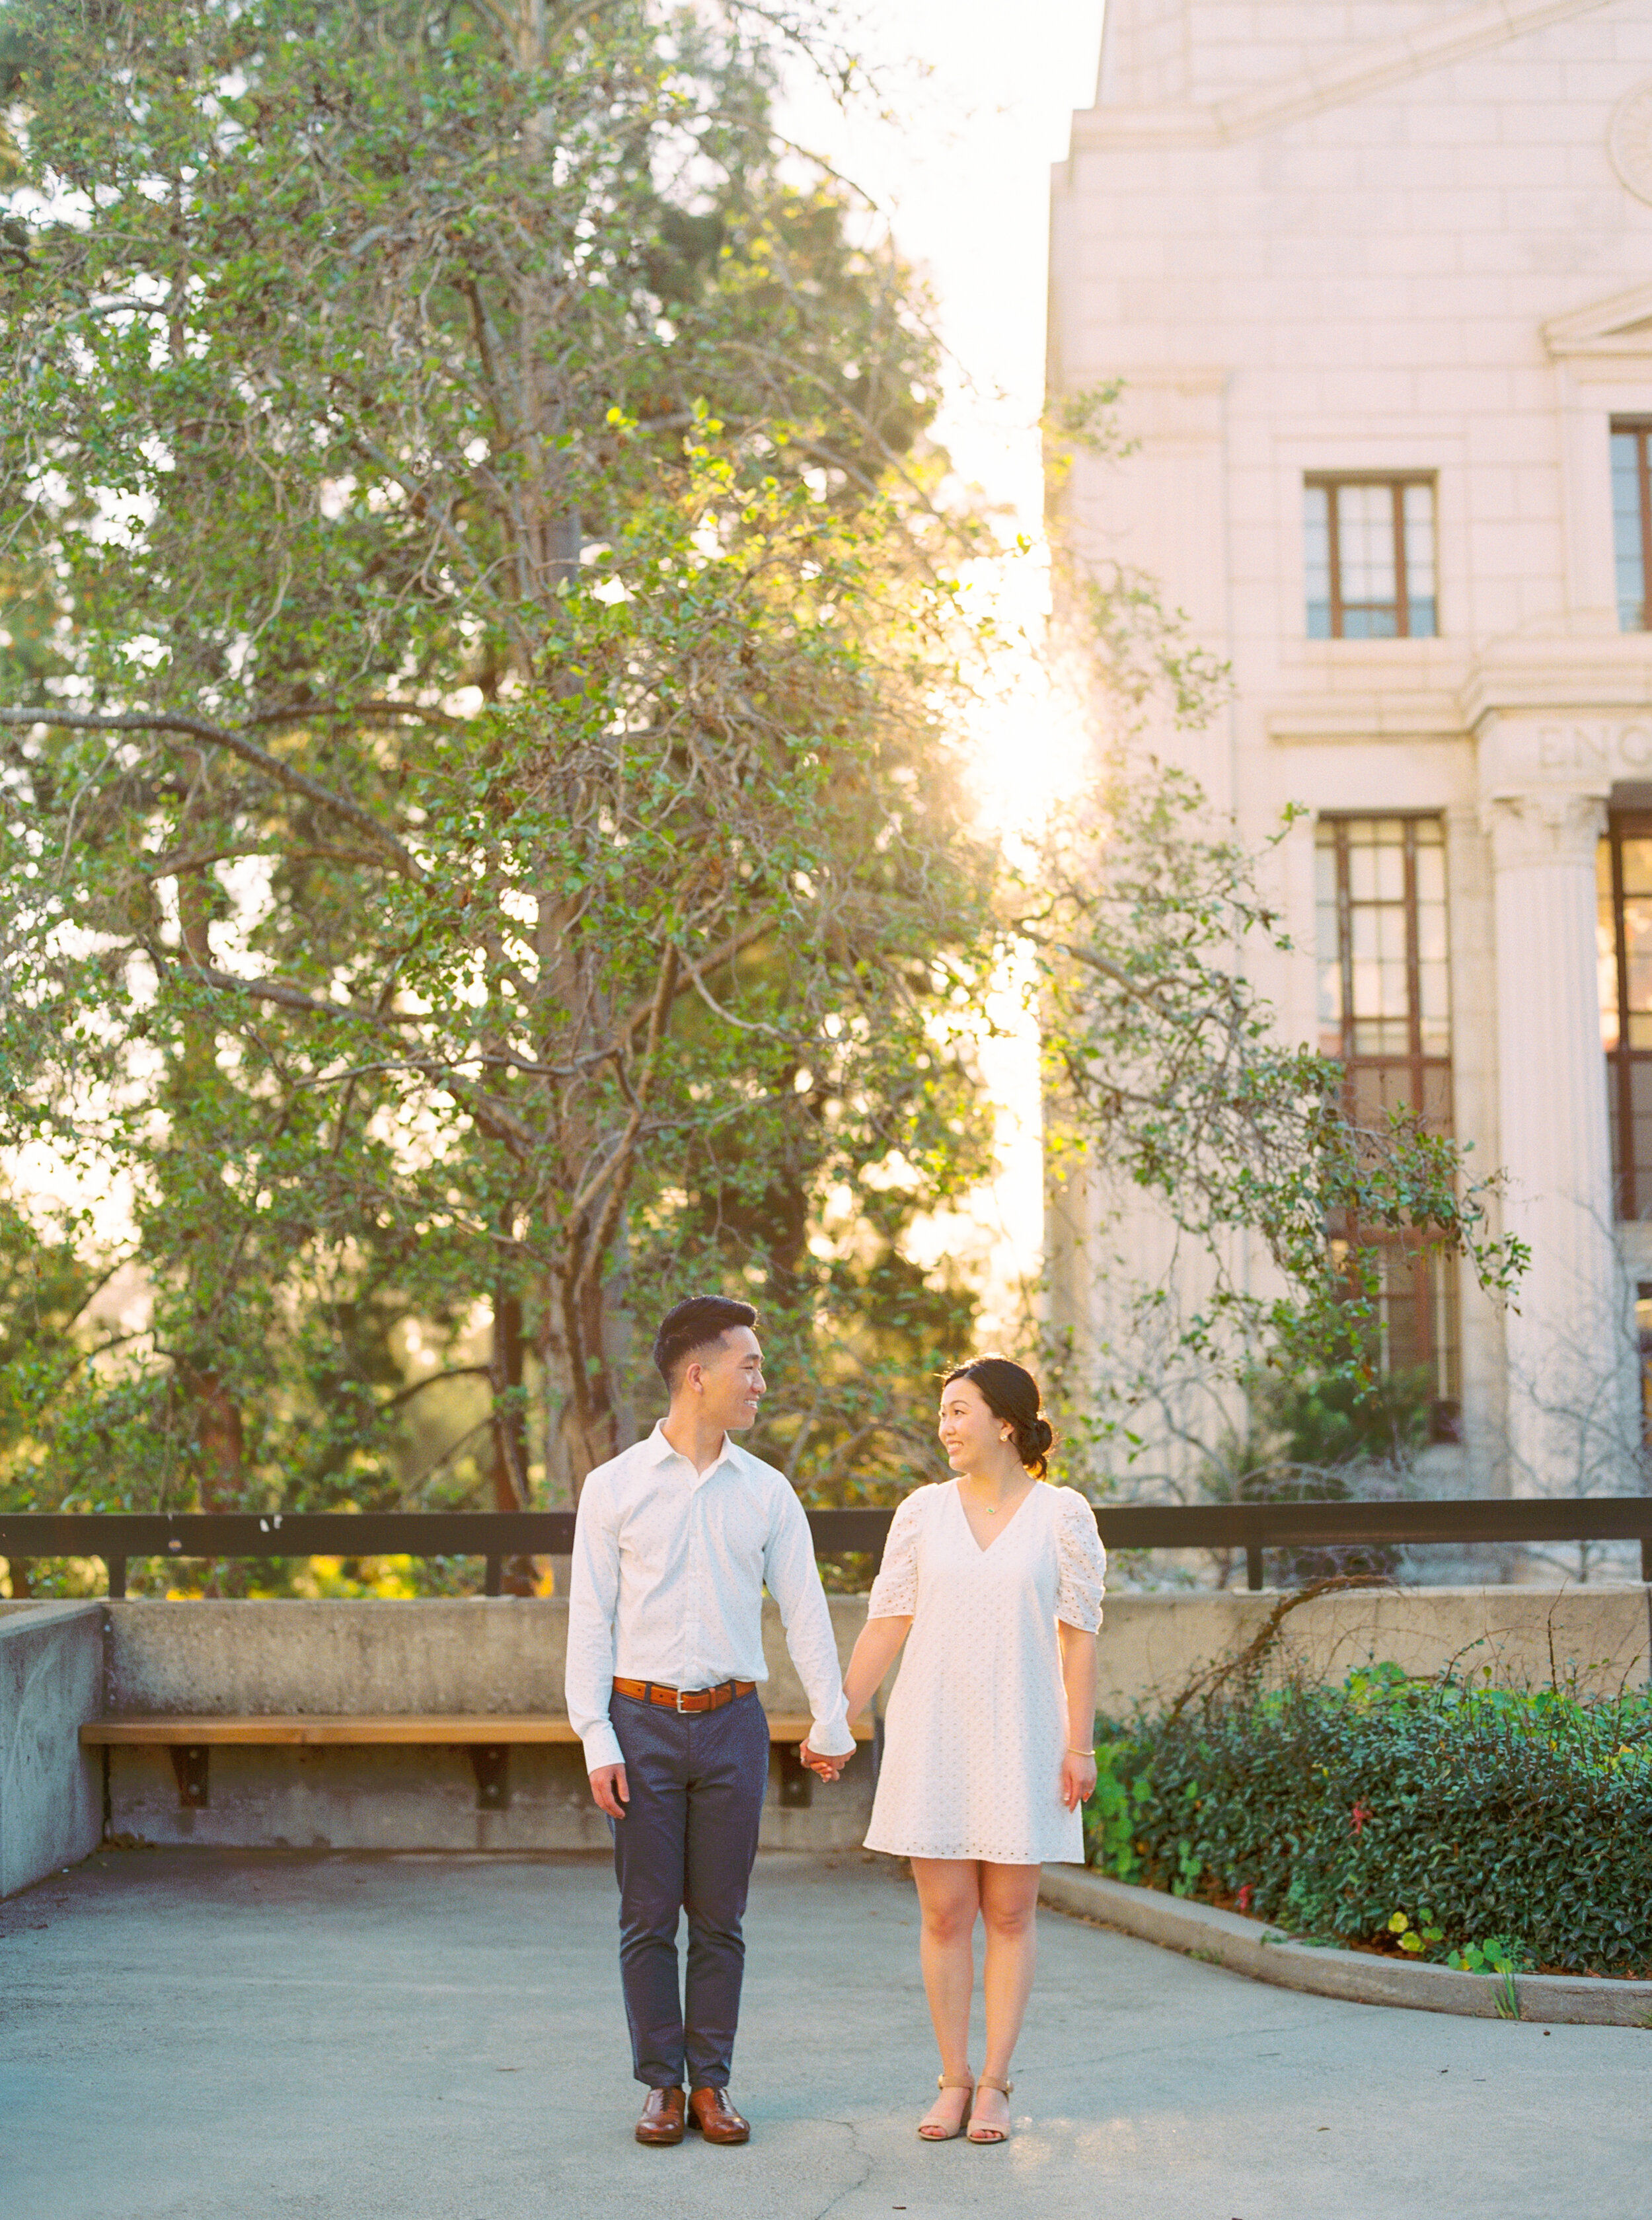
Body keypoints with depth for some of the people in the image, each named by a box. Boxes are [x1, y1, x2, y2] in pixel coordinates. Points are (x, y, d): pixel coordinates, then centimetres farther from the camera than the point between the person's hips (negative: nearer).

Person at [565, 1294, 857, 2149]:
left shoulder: (767, 1492, 6)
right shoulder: (614, 1487, -1)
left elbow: (804, 1610, 9)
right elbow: (589, 1618, -1)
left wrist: (830, 1724, 9)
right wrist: (596, 1740, -7)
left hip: (731, 1723, 2)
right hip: (644, 1720, -2)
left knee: (719, 1918, 5)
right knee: (648, 1917, 2)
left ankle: (712, 2084, 15)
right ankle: (662, 2085, 13)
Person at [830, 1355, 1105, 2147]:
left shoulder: (1064, 1516, -1)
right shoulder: (923, 1511, 4)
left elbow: (1078, 1635, -1)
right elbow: (886, 1625, 6)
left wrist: (1080, 1745, -5)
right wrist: (837, 1719, 2)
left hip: (1020, 1739, -1)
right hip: (932, 1736, 2)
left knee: (1010, 1913, 3)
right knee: (944, 1913, 2)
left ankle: (994, 2084, 12)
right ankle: (953, 2082, 12)